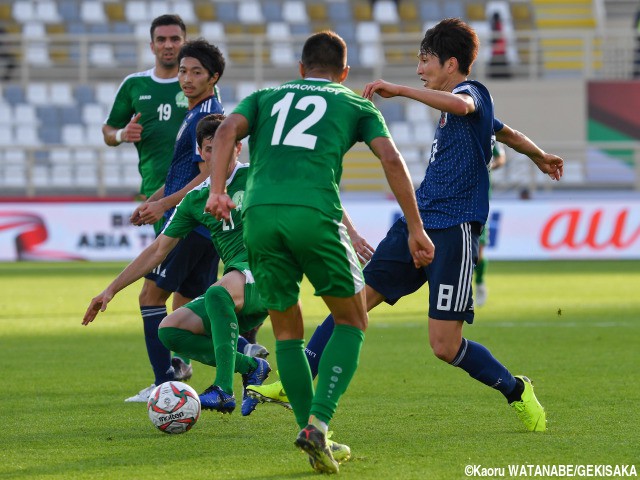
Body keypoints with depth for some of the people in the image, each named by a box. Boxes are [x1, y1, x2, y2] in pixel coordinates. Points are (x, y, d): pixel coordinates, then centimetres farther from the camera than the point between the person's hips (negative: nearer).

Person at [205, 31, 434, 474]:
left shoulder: (267, 97, 29)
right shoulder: (356, 105, 23)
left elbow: (228, 130, 9)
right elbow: (391, 159, 9)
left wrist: (217, 191, -2)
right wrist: (416, 229, 9)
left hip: (260, 214, 3)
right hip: (314, 212, -3)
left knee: (287, 331, 18)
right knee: (353, 322, 13)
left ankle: (316, 439, 13)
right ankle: (317, 424, -6)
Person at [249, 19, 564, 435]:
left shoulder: (472, 92, -8)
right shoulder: (455, 103, 20)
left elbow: (461, 104, -35)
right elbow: (506, 132, 37)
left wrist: (399, 89, -32)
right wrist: (540, 157, 55)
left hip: (453, 233, -9)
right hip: (416, 226, 9)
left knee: (445, 346, -9)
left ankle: (517, 392, 13)